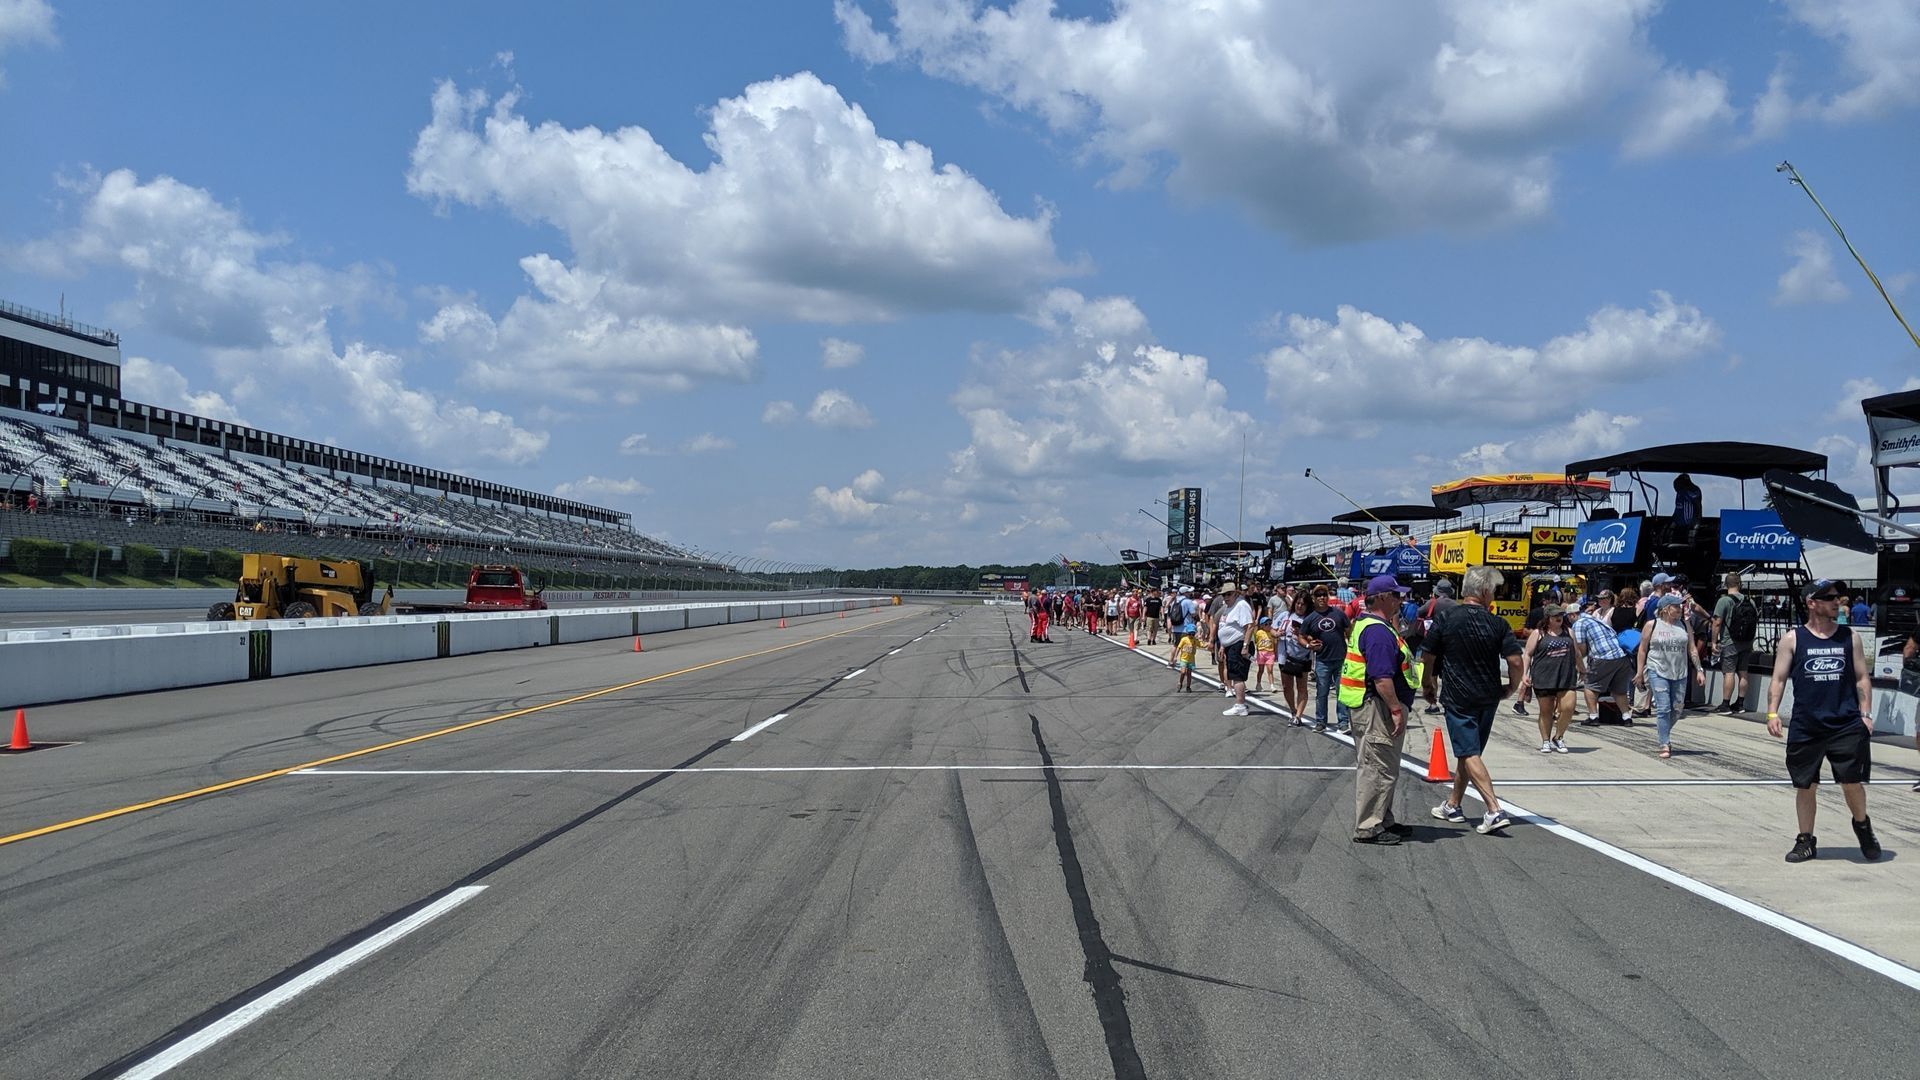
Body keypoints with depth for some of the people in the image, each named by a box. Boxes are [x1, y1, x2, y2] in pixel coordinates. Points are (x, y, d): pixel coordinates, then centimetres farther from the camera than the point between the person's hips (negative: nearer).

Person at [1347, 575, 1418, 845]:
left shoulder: (1365, 624, 15)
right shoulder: (1379, 631, -20)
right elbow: (1382, 677, -26)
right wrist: (1397, 710, -25)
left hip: (1373, 708, 11)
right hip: (1377, 708, -11)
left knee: (1384, 769, 18)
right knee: (1377, 769, -5)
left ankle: (1383, 821, 27)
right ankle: (1367, 828, 0)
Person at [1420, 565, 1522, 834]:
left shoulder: (1445, 619, -8)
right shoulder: (1497, 624, -5)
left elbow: (1428, 658, -1)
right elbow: (1516, 662, -9)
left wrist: (1428, 686, 16)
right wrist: (1512, 688, 10)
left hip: (1457, 698, -3)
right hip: (1488, 699, 3)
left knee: (1470, 755, -5)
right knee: (1469, 752, 17)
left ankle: (1495, 810, -18)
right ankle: (1452, 806, 29)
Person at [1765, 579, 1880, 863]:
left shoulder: (1850, 637, 8)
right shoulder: (1792, 639, 2)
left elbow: (1862, 678, 11)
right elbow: (1778, 678, 3)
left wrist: (1866, 714, 2)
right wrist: (1772, 713, -7)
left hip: (1847, 725, 1)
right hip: (1805, 727, 0)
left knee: (1852, 782, -3)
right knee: (1805, 786, 6)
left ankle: (1862, 825, 26)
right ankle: (1806, 841, 20)